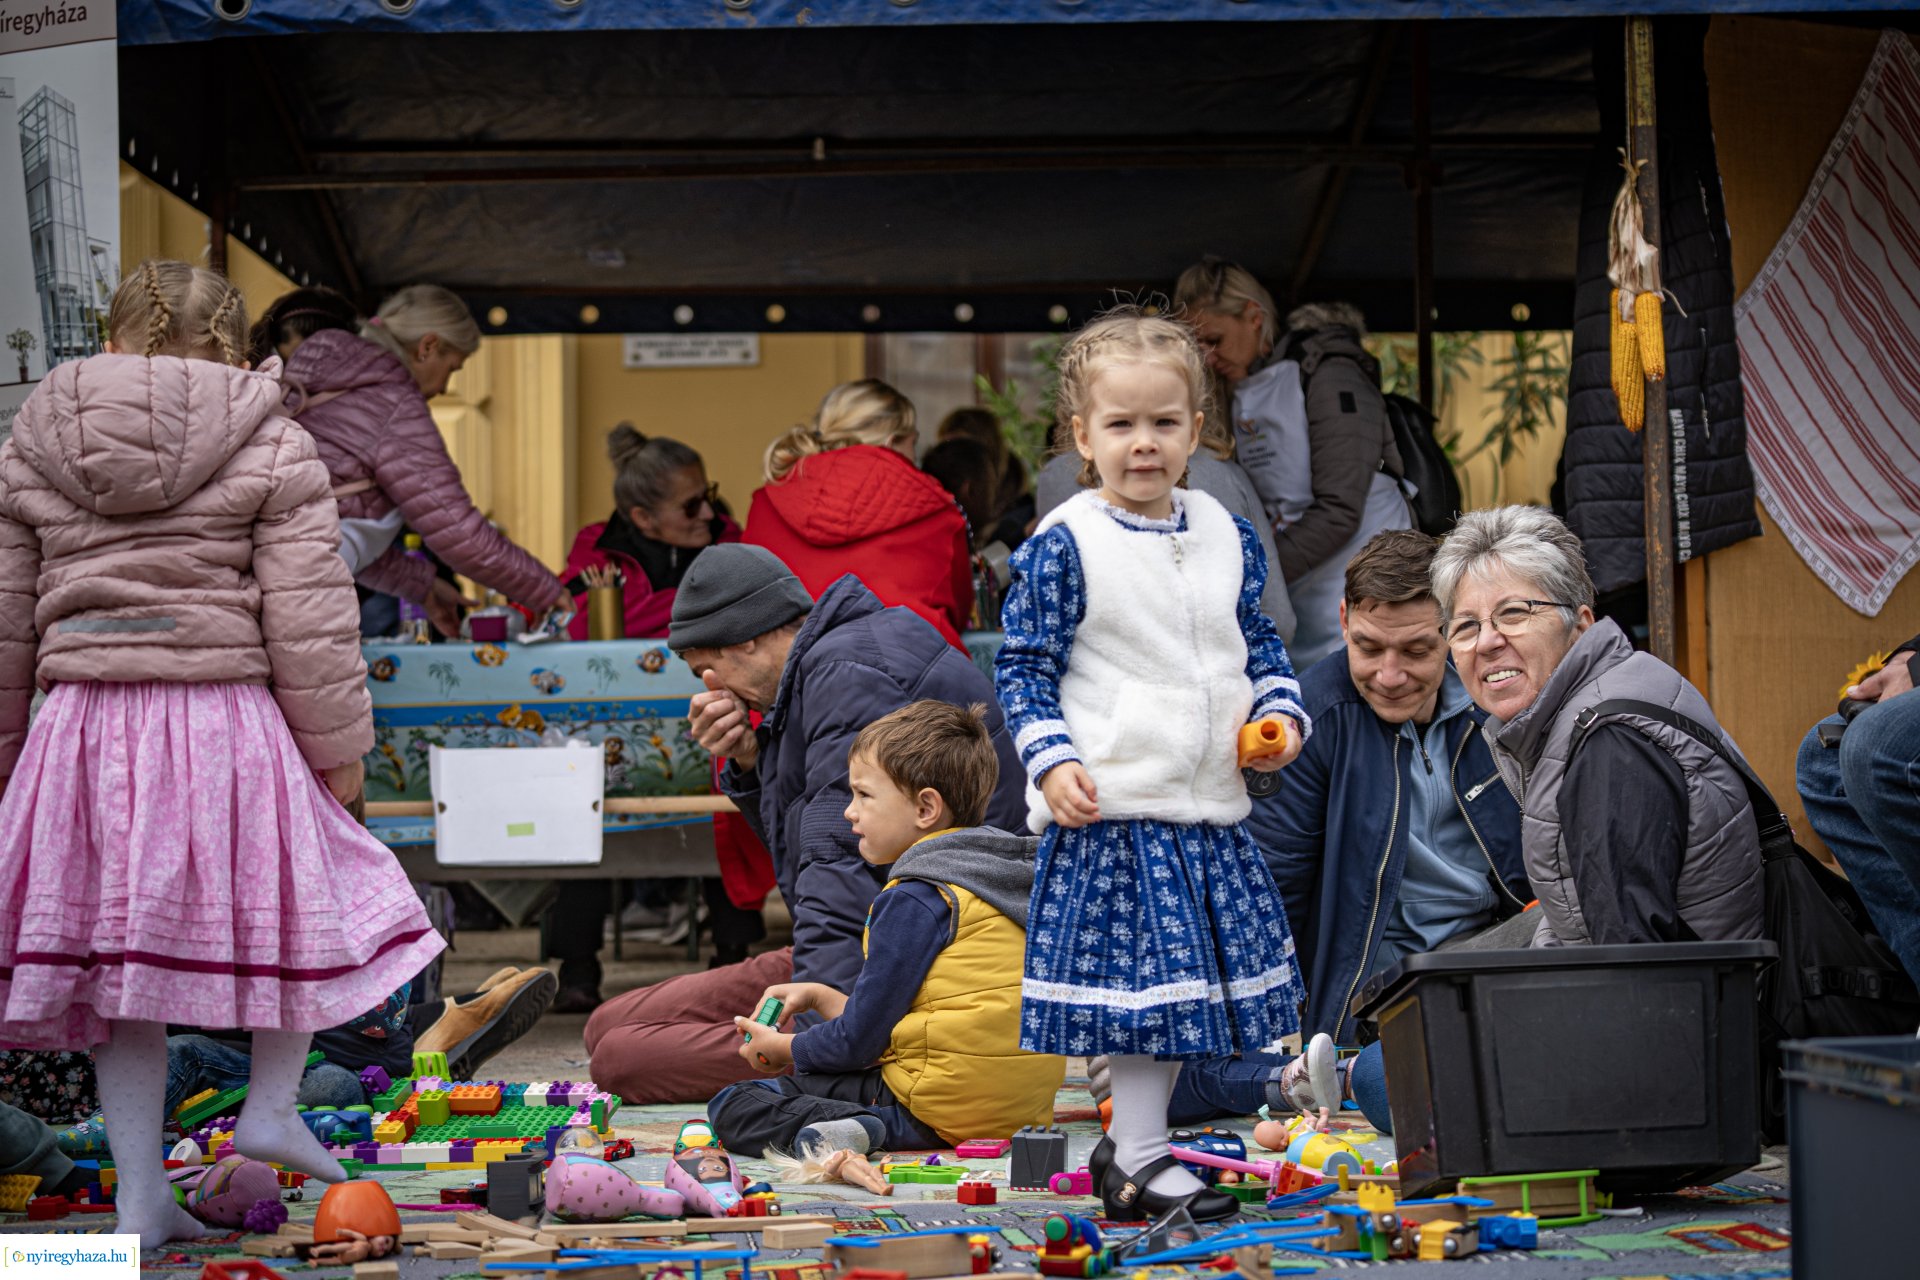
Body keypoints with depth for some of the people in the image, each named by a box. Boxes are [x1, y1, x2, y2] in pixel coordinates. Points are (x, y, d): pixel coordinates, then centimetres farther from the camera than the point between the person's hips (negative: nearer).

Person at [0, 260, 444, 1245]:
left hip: (84, 724, 3)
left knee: (114, 964, 10)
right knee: (301, 900, 21)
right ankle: (272, 1108, 18)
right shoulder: (273, 452, -1)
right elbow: (308, 620, -4)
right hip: (225, 721, -3)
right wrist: (339, 745, 6)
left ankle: (142, 1192, 13)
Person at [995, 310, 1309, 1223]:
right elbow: (1023, 667, -6)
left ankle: (1130, 1145, 26)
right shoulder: (1062, 547, -8)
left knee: (1192, 981, 13)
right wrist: (1052, 759, -16)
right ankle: (1138, 1162, 5)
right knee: (1140, 977, -5)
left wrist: (1281, 712, 3)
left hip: (1208, 806, 7)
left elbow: (1259, 643, 20)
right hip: (1112, 807, -6)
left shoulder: (1227, 538, 9)